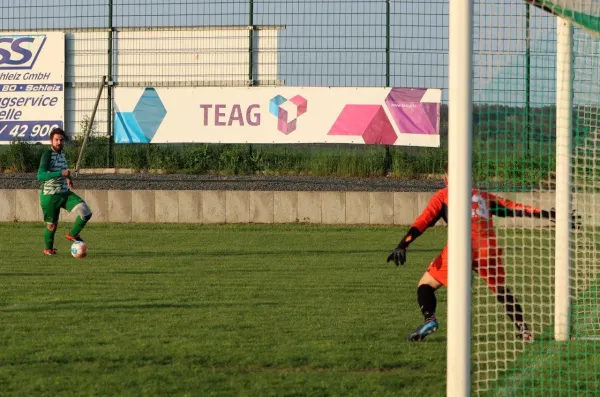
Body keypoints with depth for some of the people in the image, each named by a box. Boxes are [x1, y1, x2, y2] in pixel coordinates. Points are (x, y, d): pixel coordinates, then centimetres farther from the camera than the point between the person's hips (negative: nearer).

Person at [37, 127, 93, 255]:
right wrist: (61, 173, -35)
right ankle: (48, 249, 35)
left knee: (86, 213, -13)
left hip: (65, 193, 6)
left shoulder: (61, 153, 7)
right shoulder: (47, 154, -17)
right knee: (52, 225, 6)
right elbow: (40, 176, -30)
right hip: (50, 196, -6)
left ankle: (72, 235, 11)